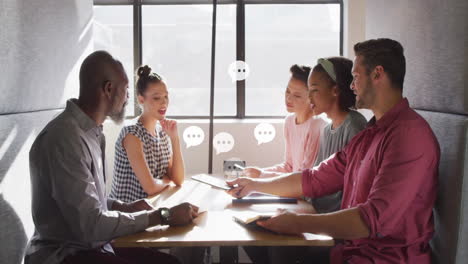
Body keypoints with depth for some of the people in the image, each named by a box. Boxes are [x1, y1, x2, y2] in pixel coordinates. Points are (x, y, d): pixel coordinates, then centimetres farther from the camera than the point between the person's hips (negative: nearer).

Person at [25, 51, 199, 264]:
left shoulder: (91, 131, 7)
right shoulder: (65, 137, -24)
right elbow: (91, 225, -26)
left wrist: (124, 207, 1)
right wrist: (162, 217, -20)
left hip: (91, 245, 9)